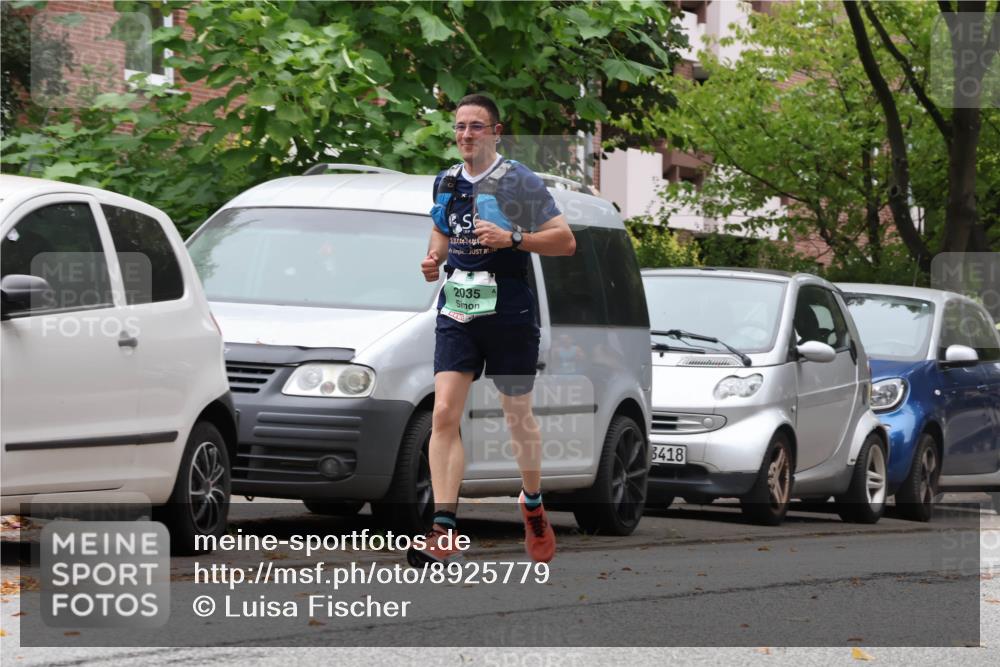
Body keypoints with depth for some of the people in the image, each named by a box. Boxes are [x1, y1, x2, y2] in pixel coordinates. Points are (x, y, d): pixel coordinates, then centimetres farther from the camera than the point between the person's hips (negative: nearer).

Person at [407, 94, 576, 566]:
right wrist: (434, 258, 8)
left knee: (518, 416, 11)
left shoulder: (520, 181, -6)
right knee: (444, 415, -12)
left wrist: (513, 238, -21)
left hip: (509, 314, -3)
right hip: (456, 314, 3)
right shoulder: (446, 182, 10)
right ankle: (444, 532, -18)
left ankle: (533, 506, 36)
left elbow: (566, 241, -8)